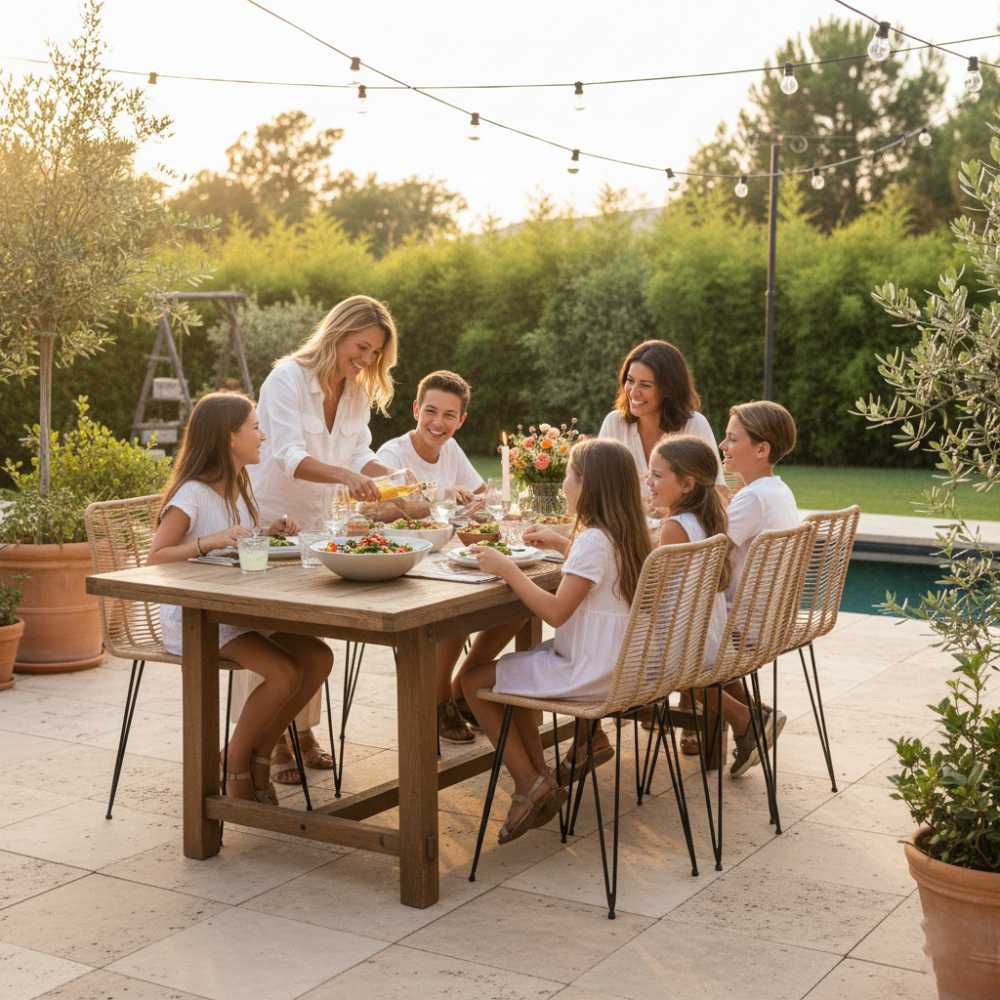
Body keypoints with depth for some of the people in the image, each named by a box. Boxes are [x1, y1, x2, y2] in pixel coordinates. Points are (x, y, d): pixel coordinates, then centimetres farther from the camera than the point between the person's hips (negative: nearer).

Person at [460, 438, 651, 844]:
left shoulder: (593, 540, -22)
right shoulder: (623, 534, 7)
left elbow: (556, 611, -25)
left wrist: (507, 569, -18)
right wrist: (562, 544, 25)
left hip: (588, 671, -10)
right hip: (611, 662, 10)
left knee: (474, 680, -3)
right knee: (510, 671, 26)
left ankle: (530, 781, -1)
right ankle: (538, 777, 19)